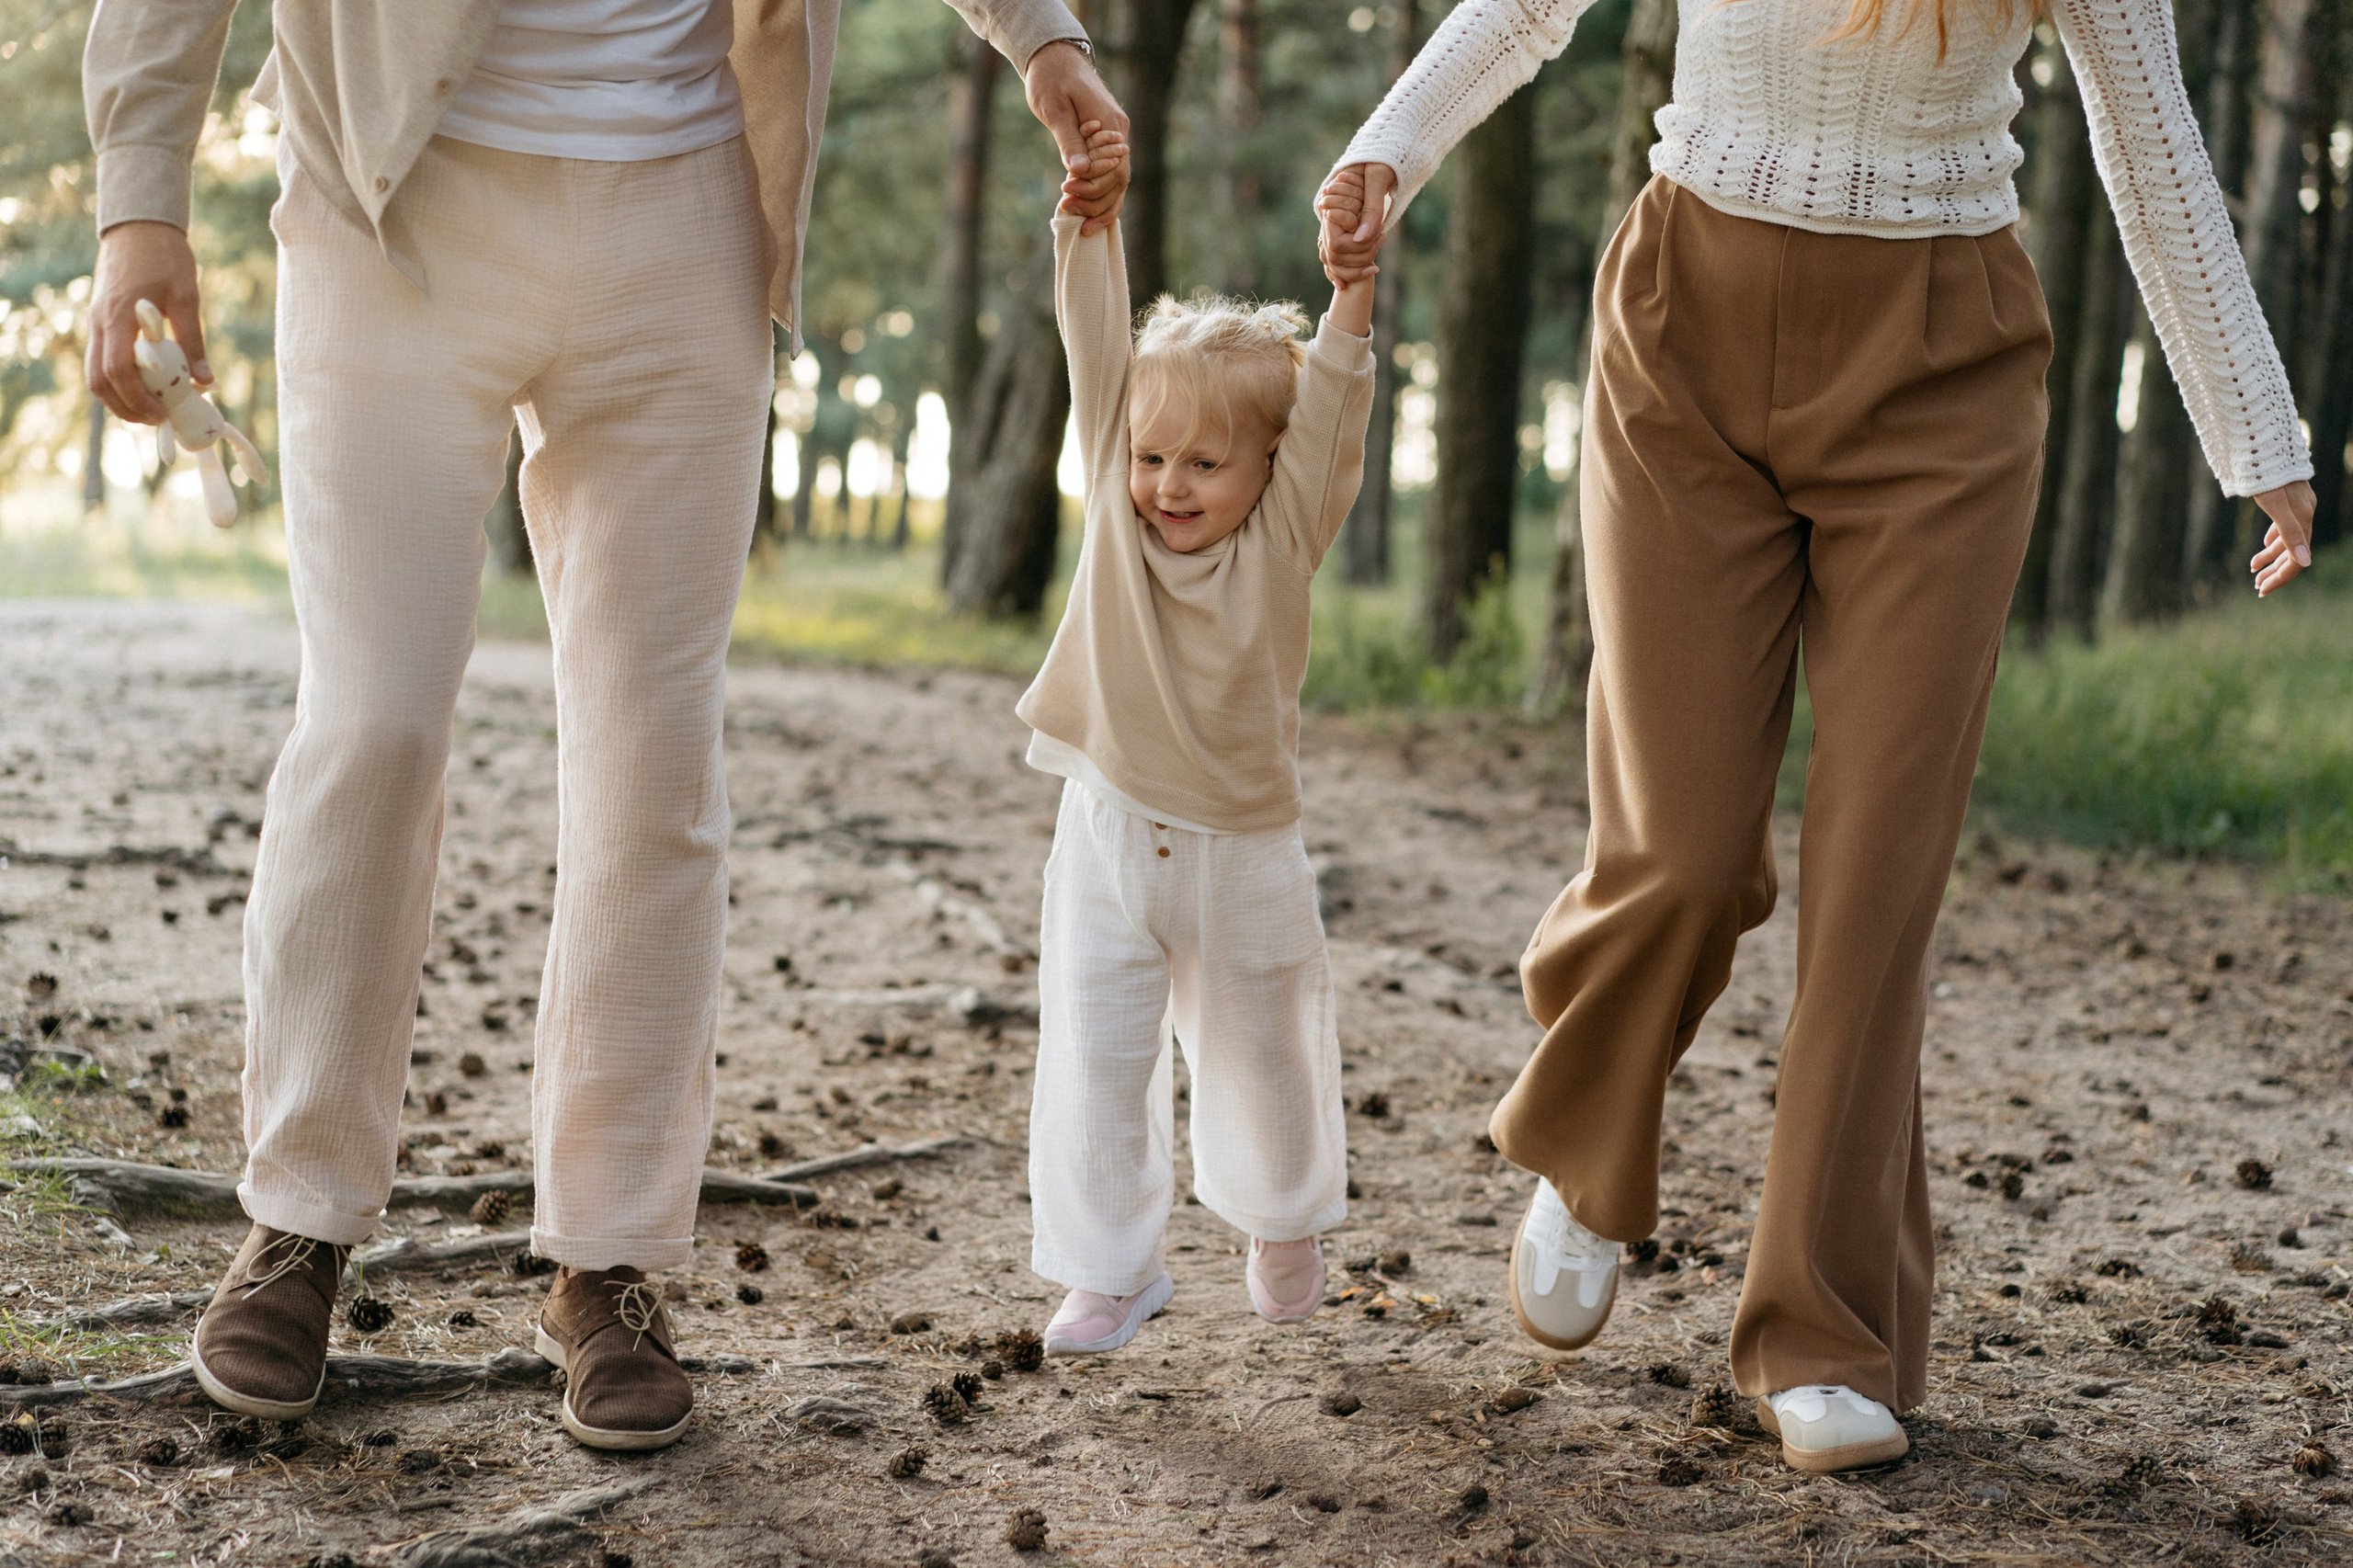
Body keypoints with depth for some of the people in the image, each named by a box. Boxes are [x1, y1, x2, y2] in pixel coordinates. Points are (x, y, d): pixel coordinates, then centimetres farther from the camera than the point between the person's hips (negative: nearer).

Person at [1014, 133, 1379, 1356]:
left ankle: (1280, 1222, 41)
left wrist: (1351, 288, -32)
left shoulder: (1288, 530, -7)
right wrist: (1088, 213, -17)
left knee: (1260, 1058, 16)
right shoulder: (1115, 499, -3)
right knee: (1092, 1061, -3)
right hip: (1108, 838, 1)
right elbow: (1097, 347, -8)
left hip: (1241, 850, -1)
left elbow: (1332, 404, -19)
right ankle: (1110, 1268, 10)